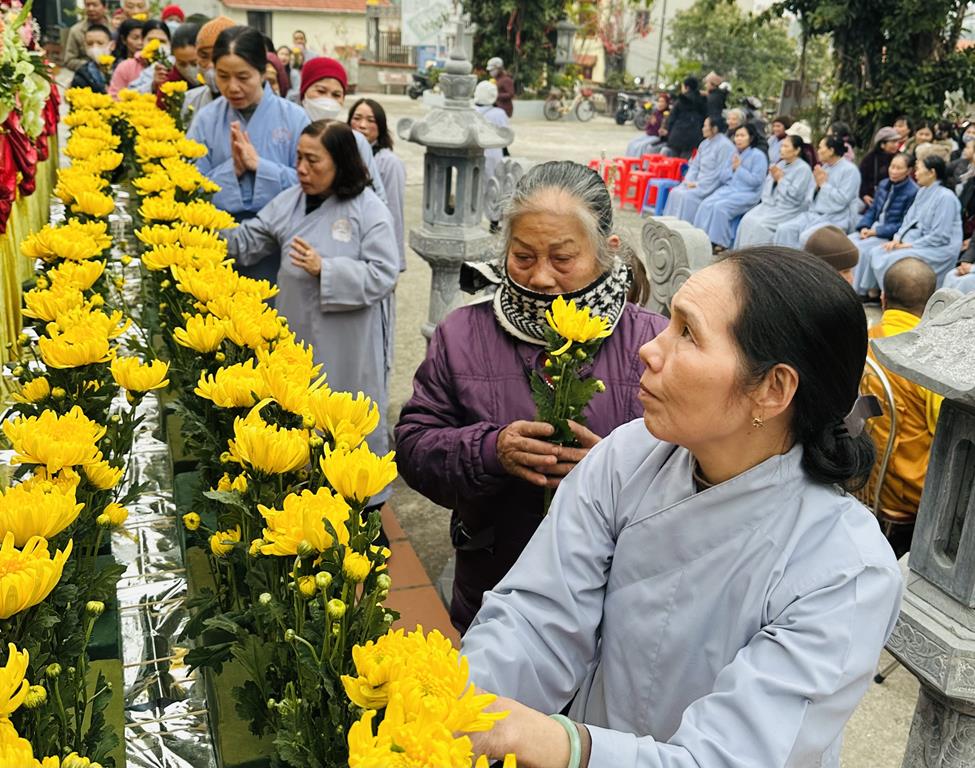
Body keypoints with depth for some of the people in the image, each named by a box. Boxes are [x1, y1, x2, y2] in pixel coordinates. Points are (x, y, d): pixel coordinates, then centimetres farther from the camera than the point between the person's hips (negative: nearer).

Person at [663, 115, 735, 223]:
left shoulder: (725, 145, -13)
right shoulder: (705, 143, 14)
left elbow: (720, 173, -17)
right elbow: (695, 165, 16)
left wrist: (698, 184, -17)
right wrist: (689, 180, -3)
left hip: (714, 186, -8)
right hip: (697, 182, 8)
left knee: (687, 196, -26)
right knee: (675, 192, -12)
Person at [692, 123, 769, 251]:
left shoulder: (758, 155, -8)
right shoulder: (736, 153, 13)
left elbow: (756, 180, -14)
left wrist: (739, 168, -14)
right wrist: (732, 169, 0)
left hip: (748, 194, -7)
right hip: (731, 188, 7)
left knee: (720, 207, -29)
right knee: (706, 204, -16)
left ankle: (720, 243, -18)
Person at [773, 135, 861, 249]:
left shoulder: (849, 170, -7)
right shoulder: (824, 167, 14)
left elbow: (842, 199, -18)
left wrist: (824, 183, -10)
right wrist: (817, 184, -1)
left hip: (835, 219, -7)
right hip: (814, 214, 7)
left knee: (807, 236, -32)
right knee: (784, 229, -14)